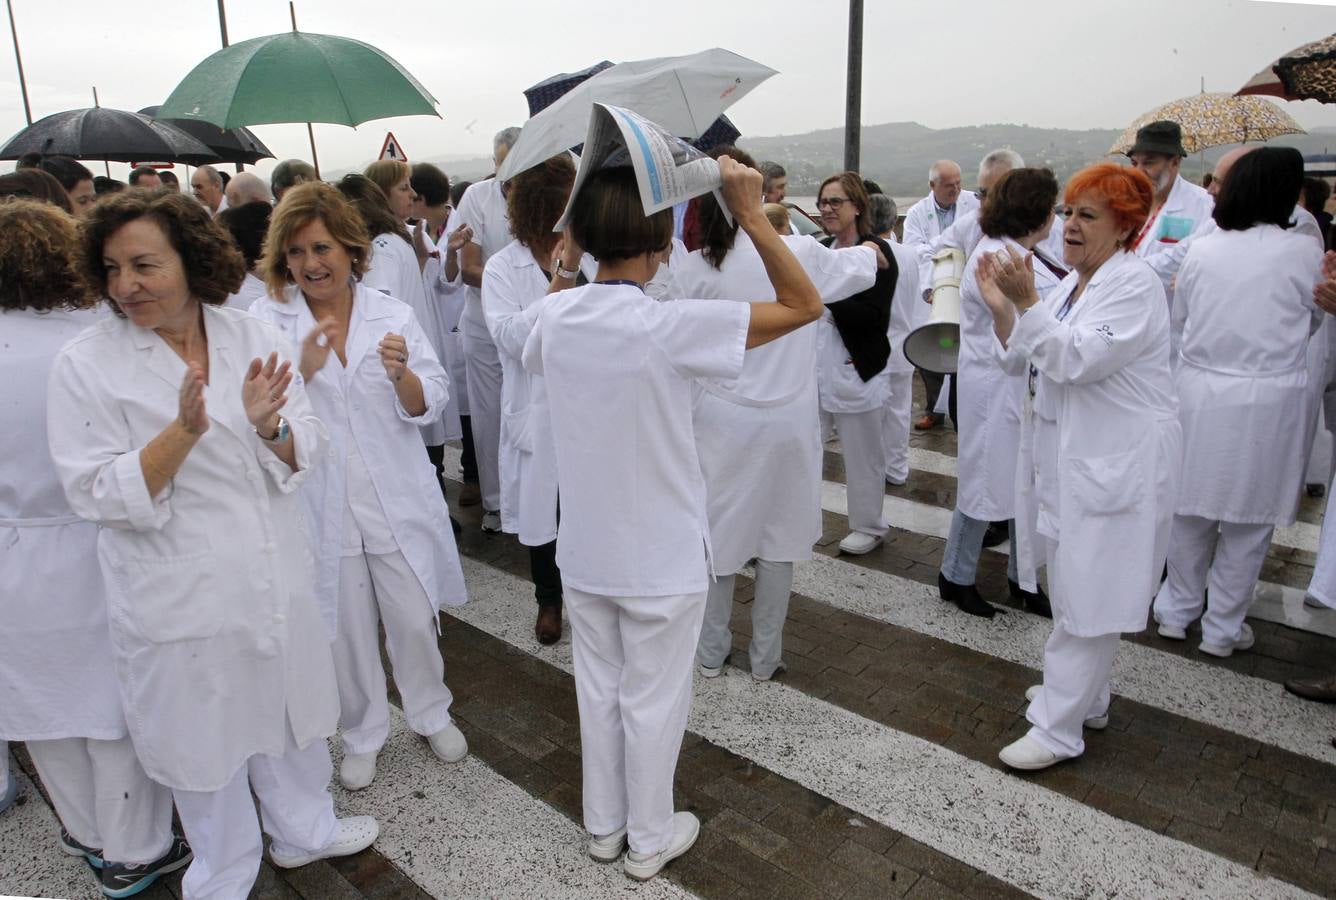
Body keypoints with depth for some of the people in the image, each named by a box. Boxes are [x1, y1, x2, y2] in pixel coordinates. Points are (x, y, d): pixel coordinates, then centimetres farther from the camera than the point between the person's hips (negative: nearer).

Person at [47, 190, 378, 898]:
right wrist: (184, 432, -29)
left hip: (278, 577, 3)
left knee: (290, 706, 21)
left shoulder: (251, 336, -3)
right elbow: (97, 494, -15)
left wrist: (269, 426, -24)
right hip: (181, 595, -3)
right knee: (205, 737, 15)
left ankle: (303, 829, 49)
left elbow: (307, 452, -2)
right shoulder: (85, 364, -11)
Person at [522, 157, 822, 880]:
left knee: (598, 685, 22)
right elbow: (804, 305, -20)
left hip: (583, 550, 5)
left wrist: (566, 260, 12)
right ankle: (650, 840, 34)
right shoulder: (667, 325, -25)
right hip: (660, 557, -5)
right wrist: (751, 215, -19)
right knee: (653, 701, 14)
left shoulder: (558, 315, -8)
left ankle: (604, 825, 41)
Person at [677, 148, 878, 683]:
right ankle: (765, 657, 27)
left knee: (719, 535, 14)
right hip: (788, 421, 1)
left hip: (721, 421, 0)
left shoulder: (692, 272, -11)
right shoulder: (799, 253, -7)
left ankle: (711, 652, 29)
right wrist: (871, 247, 34)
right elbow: (859, 269, 13)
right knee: (778, 538, 14)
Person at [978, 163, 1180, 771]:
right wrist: (1001, 308, -5)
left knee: (1088, 598, -4)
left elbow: (1078, 359, -24)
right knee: (1072, 589, 19)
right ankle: (1084, 696, 35)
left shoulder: (1135, 284, -14)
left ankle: (1059, 728, 4)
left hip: (1117, 466, -9)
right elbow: (1026, 360, 9)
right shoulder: (1071, 284, 12)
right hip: (1068, 457, 9)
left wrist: (1028, 302, -29)